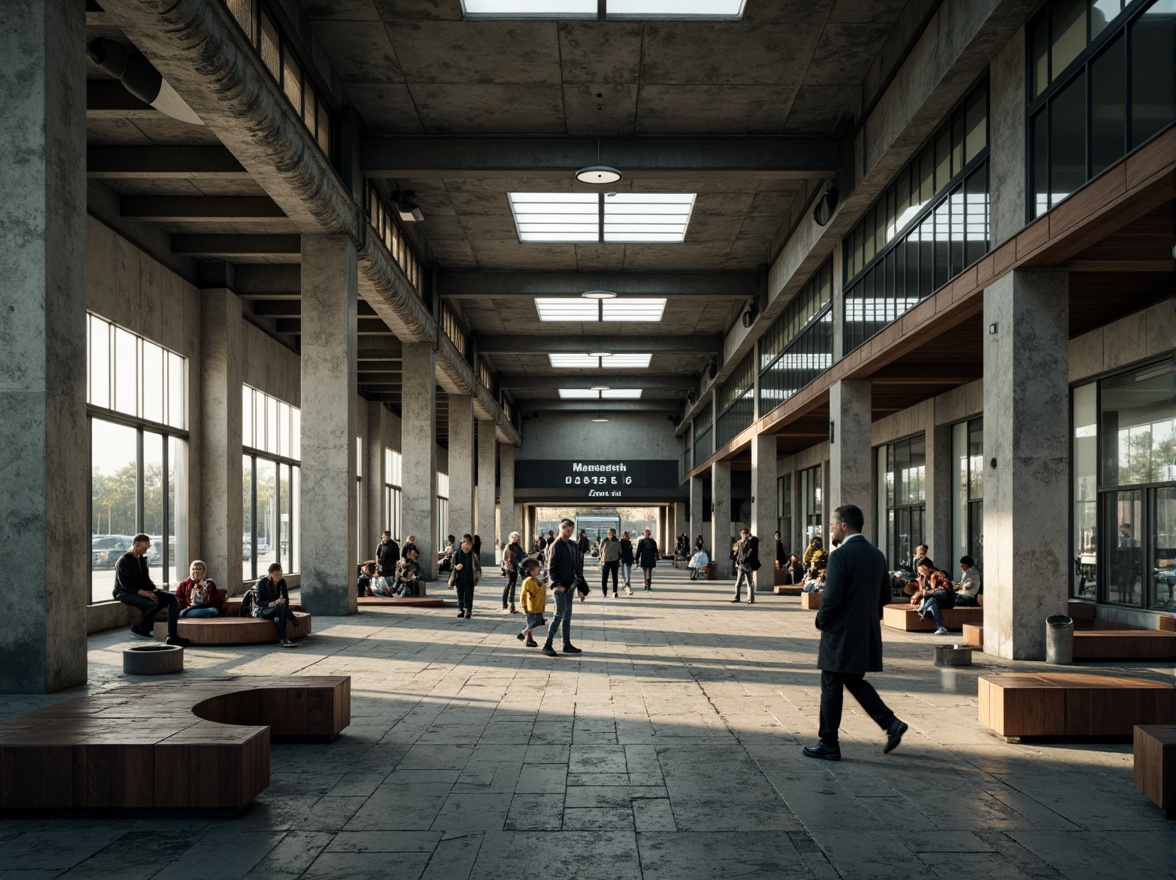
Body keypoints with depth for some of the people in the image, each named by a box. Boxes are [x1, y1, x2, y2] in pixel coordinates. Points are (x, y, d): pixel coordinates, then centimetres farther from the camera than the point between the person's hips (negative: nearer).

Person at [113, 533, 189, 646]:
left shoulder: (142, 559, 15)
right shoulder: (123, 561, -11)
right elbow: (125, 584, -18)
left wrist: (155, 590, 0)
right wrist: (143, 593, -26)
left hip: (143, 591, 8)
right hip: (125, 593, -8)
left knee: (171, 598, -15)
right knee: (153, 604, -34)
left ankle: (172, 636, -22)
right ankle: (139, 628, -5)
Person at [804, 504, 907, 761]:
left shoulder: (840, 556, -17)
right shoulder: (876, 555, 7)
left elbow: (832, 597, -21)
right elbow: (885, 595, 12)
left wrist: (821, 621, -4)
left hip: (841, 635, -8)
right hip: (867, 634, 8)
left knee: (832, 689, 4)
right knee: (855, 682, 21)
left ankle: (829, 745, 11)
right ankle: (891, 723, 7)